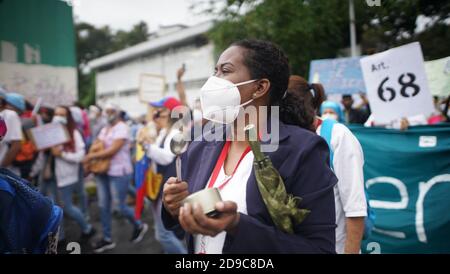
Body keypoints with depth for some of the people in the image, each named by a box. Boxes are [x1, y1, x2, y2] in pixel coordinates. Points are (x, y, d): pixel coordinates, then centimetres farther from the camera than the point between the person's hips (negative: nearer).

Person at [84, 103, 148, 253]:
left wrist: (92, 156, -15)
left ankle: (139, 226, 25)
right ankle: (107, 239, 21)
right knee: (104, 206, 9)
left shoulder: (121, 128, -12)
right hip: (103, 171, 8)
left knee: (120, 206, -1)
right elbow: (97, 147, 17)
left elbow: (112, 150, -20)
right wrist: (91, 162, 1)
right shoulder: (104, 129, 13)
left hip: (119, 172, -8)